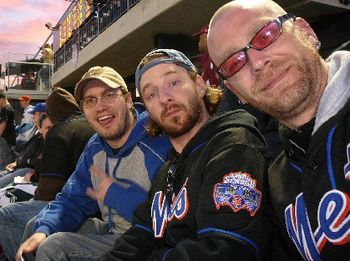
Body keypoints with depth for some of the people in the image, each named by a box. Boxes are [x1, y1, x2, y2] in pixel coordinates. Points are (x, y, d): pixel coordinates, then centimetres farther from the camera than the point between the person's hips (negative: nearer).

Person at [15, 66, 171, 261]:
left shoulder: (159, 139, -24)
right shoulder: (94, 150, 5)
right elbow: (73, 201, 10)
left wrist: (115, 195, -23)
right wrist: (43, 230, -11)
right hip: (111, 231, 8)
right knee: (36, 225, 11)